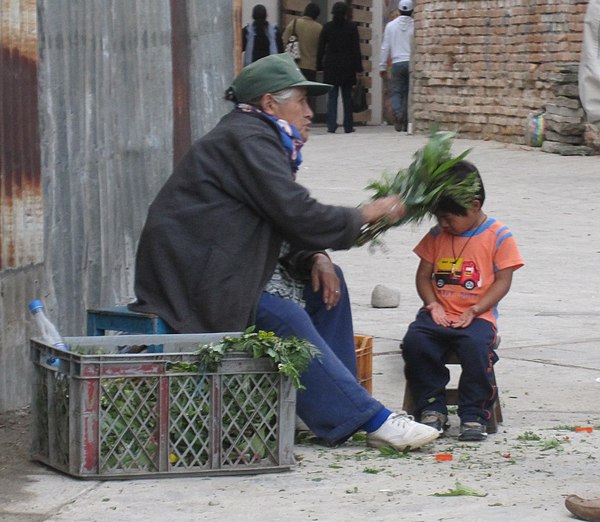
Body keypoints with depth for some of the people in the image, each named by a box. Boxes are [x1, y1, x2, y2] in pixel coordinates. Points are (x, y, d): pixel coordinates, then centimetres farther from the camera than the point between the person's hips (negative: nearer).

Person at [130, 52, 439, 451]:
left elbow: (289, 215, 18)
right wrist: (365, 215, -11)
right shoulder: (246, 141, -16)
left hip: (225, 267, 11)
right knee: (285, 321, -25)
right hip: (196, 279, -11)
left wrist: (316, 258, -2)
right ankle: (371, 421, -25)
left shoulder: (257, 138, 17)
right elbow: (296, 214, -24)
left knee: (326, 283, 5)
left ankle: (338, 398, 2)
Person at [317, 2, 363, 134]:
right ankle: (348, 126, 11)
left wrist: (320, 66, 7)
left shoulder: (327, 27, -1)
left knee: (332, 97, 2)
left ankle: (331, 125, -9)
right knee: (347, 97, 9)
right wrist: (358, 68, -1)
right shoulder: (351, 27, -3)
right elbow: (356, 48, -3)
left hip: (331, 67, 0)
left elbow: (321, 48, 1)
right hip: (347, 67, 0)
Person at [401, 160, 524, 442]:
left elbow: (502, 281, -3)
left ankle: (473, 416, -21)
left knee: (476, 345, -35)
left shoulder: (498, 236, 0)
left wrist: (474, 310, -14)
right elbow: (423, 274, 13)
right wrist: (432, 304, -6)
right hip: (439, 313, 4)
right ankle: (432, 408, -12)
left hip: (477, 316, -4)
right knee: (414, 341, -25)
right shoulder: (437, 236, 13)